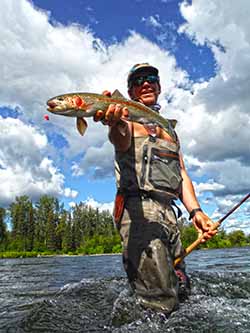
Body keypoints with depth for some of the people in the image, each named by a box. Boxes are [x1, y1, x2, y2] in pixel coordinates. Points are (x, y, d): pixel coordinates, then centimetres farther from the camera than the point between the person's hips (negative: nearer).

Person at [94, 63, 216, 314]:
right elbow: (122, 141, -18)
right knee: (160, 304, -14)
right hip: (138, 208, -7)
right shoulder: (126, 116, 7)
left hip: (169, 213, 7)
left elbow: (181, 173, 20)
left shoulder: (169, 128, 27)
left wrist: (195, 210, 3)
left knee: (180, 290, 11)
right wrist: (116, 124, -43)